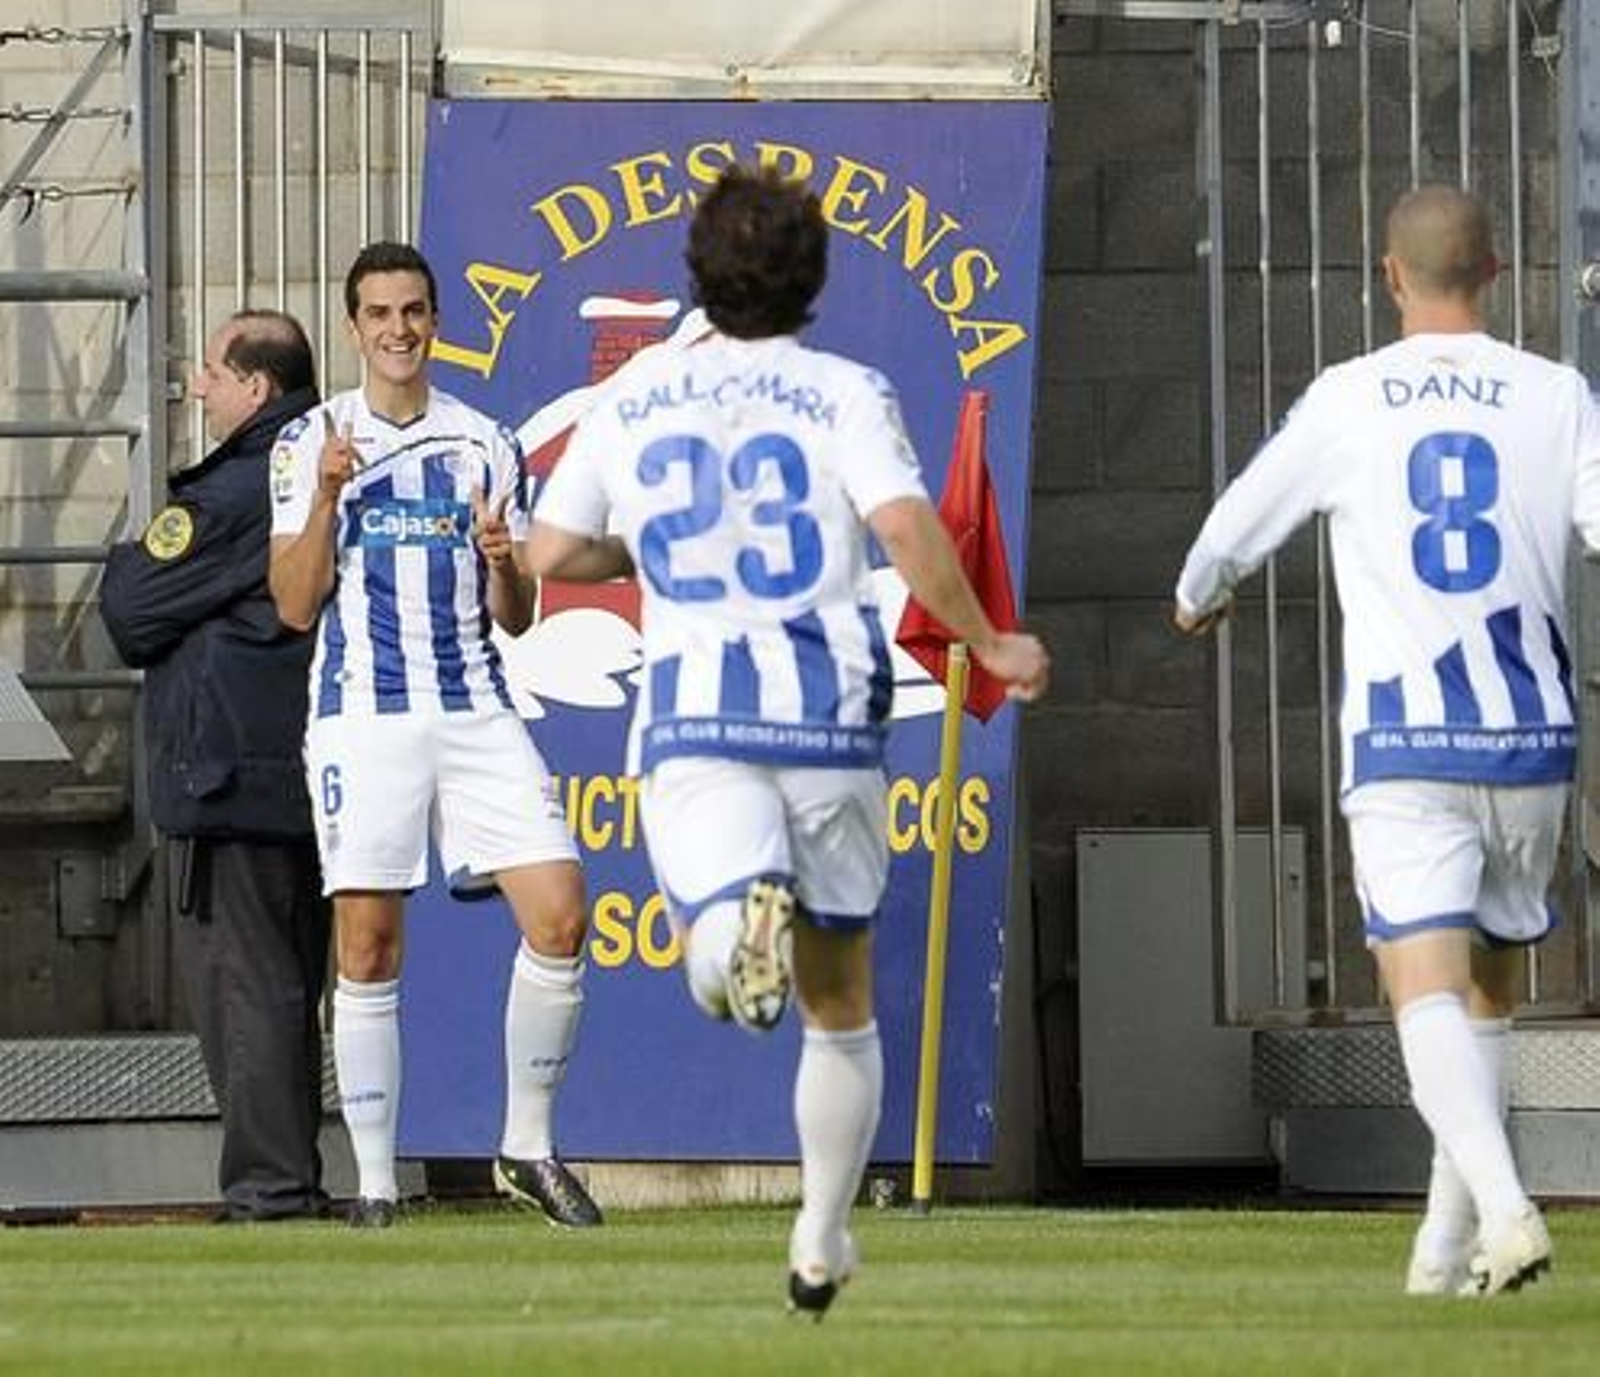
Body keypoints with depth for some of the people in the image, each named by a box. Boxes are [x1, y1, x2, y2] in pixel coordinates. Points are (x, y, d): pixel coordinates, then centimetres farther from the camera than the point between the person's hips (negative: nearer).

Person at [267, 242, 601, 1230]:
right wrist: (326, 496, -13)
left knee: (559, 916, -9)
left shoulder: (486, 445, 12)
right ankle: (375, 1184, 2)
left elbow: (515, 619, 13)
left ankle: (529, 1147, 5)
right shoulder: (310, 443, 5)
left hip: (477, 711, 2)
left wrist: (504, 563, -9)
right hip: (363, 715, -2)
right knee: (369, 951, -4)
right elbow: (296, 605, 0)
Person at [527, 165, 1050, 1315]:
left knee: (720, 965, -16)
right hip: (829, 714, 0)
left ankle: (745, 914, -52)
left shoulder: (633, 399, 9)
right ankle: (823, 1242, 20)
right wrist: (989, 645, -1)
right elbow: (908, 529, -14)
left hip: (691, 717, 0)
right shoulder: (844, 393, 1)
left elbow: (548, 552, 11)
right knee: (841, 1003, 16)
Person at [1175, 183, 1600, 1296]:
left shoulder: (1347, 401, 2)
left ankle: (1505, 1206, -33)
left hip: (1405, 742, -2)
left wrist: (1199, 600, 36)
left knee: (1428, 991, -11)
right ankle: (1447, 1245, 22)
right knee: (1490, 990, 18)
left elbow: (1236, 530, 15)